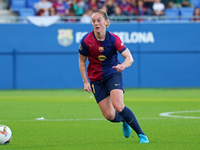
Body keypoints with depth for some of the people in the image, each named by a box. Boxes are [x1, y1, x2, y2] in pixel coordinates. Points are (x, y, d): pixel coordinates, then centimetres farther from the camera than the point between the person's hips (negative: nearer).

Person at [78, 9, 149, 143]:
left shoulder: (113, 39, -16)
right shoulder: (86, 40, -13)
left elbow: (129, 58, -22)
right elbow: (82, 61, 1)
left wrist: (123, 65, -44)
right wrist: (85, 82, -2)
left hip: (113, 74, -2)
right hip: (96, 79, 2)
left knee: (118, 106, -24)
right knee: (109, 115, -3)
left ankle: (141, 134, -10)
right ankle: (125, 121, 34)